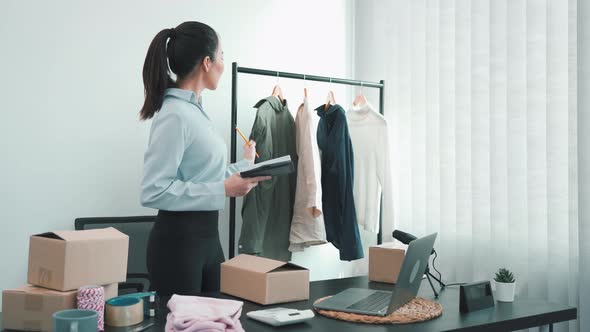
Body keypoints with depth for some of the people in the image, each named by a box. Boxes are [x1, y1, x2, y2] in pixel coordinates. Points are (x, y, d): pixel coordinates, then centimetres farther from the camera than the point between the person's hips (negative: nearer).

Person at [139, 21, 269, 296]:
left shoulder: (194, 110, 9)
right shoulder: (175, 114, -19)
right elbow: (154, 191, -23)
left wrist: (244, 166, 28)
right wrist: (224, 189, -24)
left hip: (206, 235, 9)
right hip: (178, 239, -9)